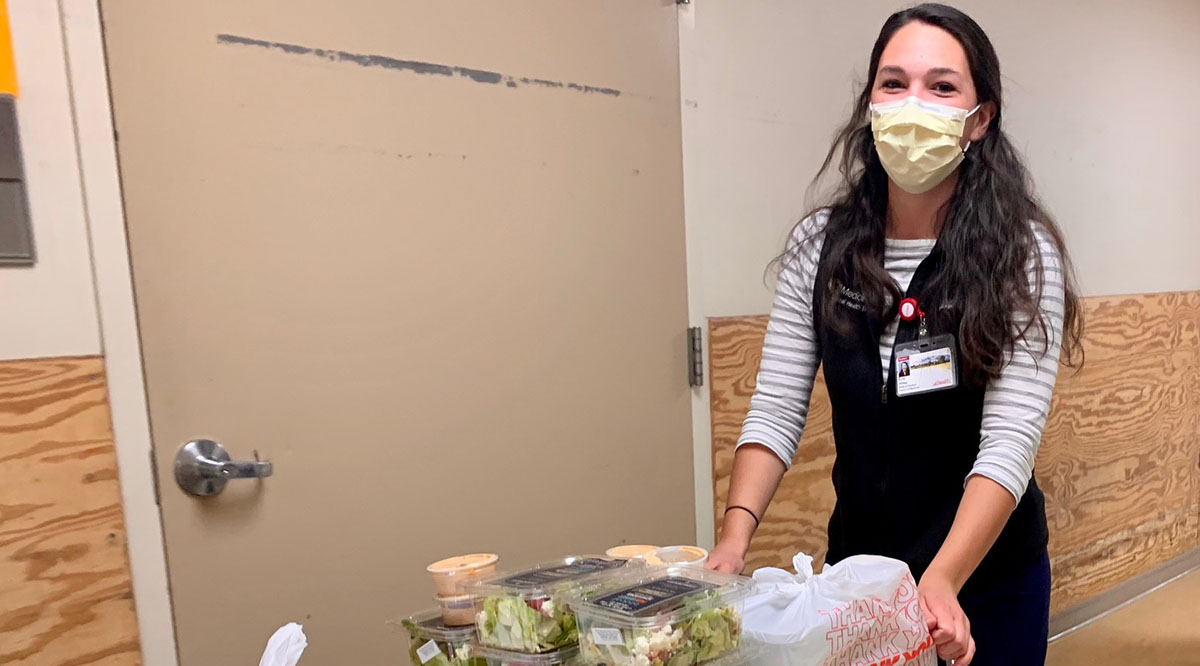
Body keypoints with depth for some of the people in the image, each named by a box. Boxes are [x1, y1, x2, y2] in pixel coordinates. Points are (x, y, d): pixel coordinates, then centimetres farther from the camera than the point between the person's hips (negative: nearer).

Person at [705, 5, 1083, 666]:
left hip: (985, 572, -2)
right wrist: (735, 534, -24)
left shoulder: (1022, 253, -14)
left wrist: (941, 582, -34)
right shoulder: (819, 244, -8)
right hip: (854, 563, 3)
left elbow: (1009, 441, -21)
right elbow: (776, 409, -10)